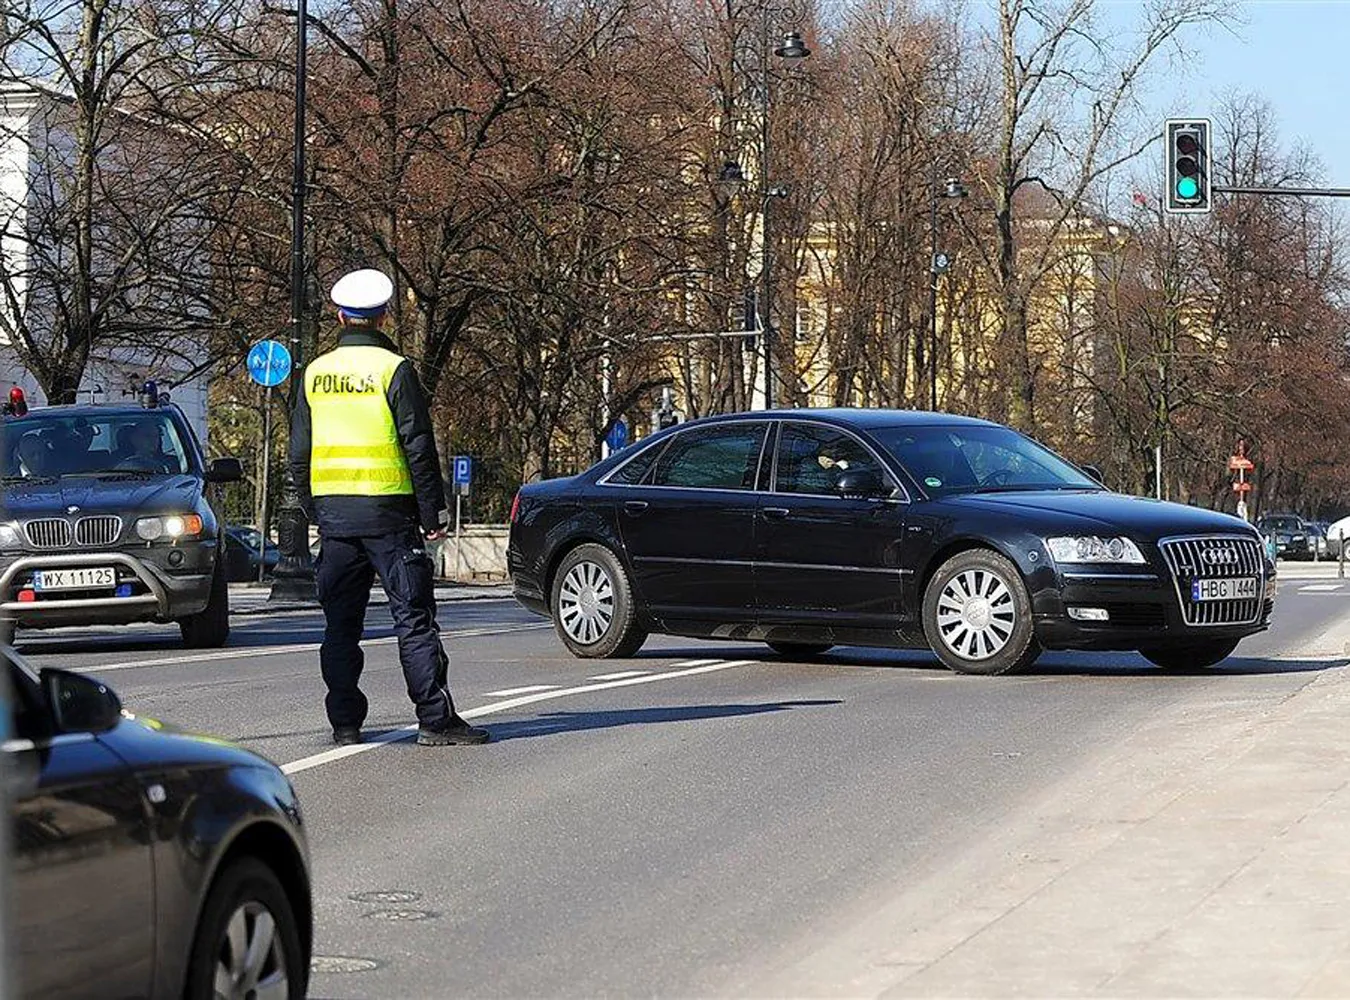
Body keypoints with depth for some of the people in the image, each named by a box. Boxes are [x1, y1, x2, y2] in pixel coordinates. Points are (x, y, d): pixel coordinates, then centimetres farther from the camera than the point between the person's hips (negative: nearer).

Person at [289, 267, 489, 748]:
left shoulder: (315, 373, 9)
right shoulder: (393, 369, -6)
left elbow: (299, 455, 13)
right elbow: (419, 448, -8)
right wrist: (433, 512, -1)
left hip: (332, 509, 5)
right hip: (386, 510, -4)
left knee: (341, 622, 9)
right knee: (414, 617, -3)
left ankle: (345, 722, 9)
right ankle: (436, 720, -6)